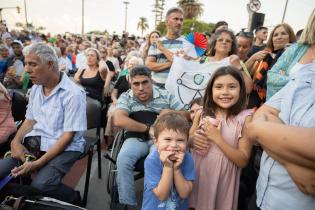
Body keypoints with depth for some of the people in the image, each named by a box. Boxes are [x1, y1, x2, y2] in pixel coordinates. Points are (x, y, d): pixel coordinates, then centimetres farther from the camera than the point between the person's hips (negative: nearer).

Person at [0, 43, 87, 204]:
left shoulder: (73, 93, -17)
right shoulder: (36, 88, 9)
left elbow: (68, 136, -18)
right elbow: (30, 120, 16)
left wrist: (38, 163, -23)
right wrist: (16, 141, -3)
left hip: (64, 147, -6)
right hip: (34, 142, 7)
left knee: (39, 186, -27)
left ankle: (73, 199, 2)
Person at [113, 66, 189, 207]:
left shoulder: (165, 95, 10)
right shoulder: (125, 97, 5)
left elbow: (186, 115, 15)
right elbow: (119, 121, -14)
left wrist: (172, 112, -8)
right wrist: (148, 128, -12)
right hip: (136, 139, 0)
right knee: (123, 160, -30)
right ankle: (127, 203, -9)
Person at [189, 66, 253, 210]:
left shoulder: (245, 118, -13)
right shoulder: (201, 113, -3)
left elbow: (243, 161, -13)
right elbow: (188, 140, 9)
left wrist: (217, 138, -22)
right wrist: (192, 140, -14)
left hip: (223, 177, -2)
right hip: (196, 173, 3)